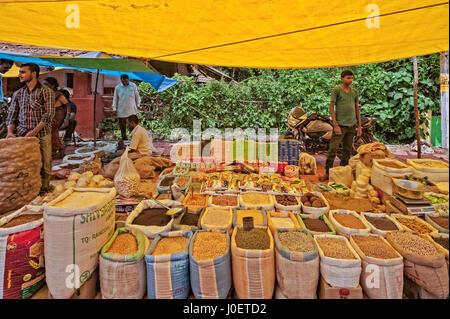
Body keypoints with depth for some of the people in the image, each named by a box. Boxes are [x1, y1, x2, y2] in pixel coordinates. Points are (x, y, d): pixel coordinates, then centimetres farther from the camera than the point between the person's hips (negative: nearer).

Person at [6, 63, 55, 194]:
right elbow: (12, 115, 14)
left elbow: (48, 114, -10)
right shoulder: (17, 94, 15)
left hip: (42, 135, -4)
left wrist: (34, 132, -16)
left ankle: (44, 187, 13)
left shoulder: (46, 92, -1)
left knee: (44, 164, 0)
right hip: (23, 136, 4)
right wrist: (10, 132, -3)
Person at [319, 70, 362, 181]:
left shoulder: (355, 92, 12)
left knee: (347, 150, 9)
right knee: (333, 149, -8)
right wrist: (335, 125, -12)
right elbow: (331, 107, -6)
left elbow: (357, 109, 16)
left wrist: (359, 126, 11)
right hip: (340, 125, -5)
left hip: (351, 125, 5)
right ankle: (327, 173, 2)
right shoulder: (336, 90, -2)